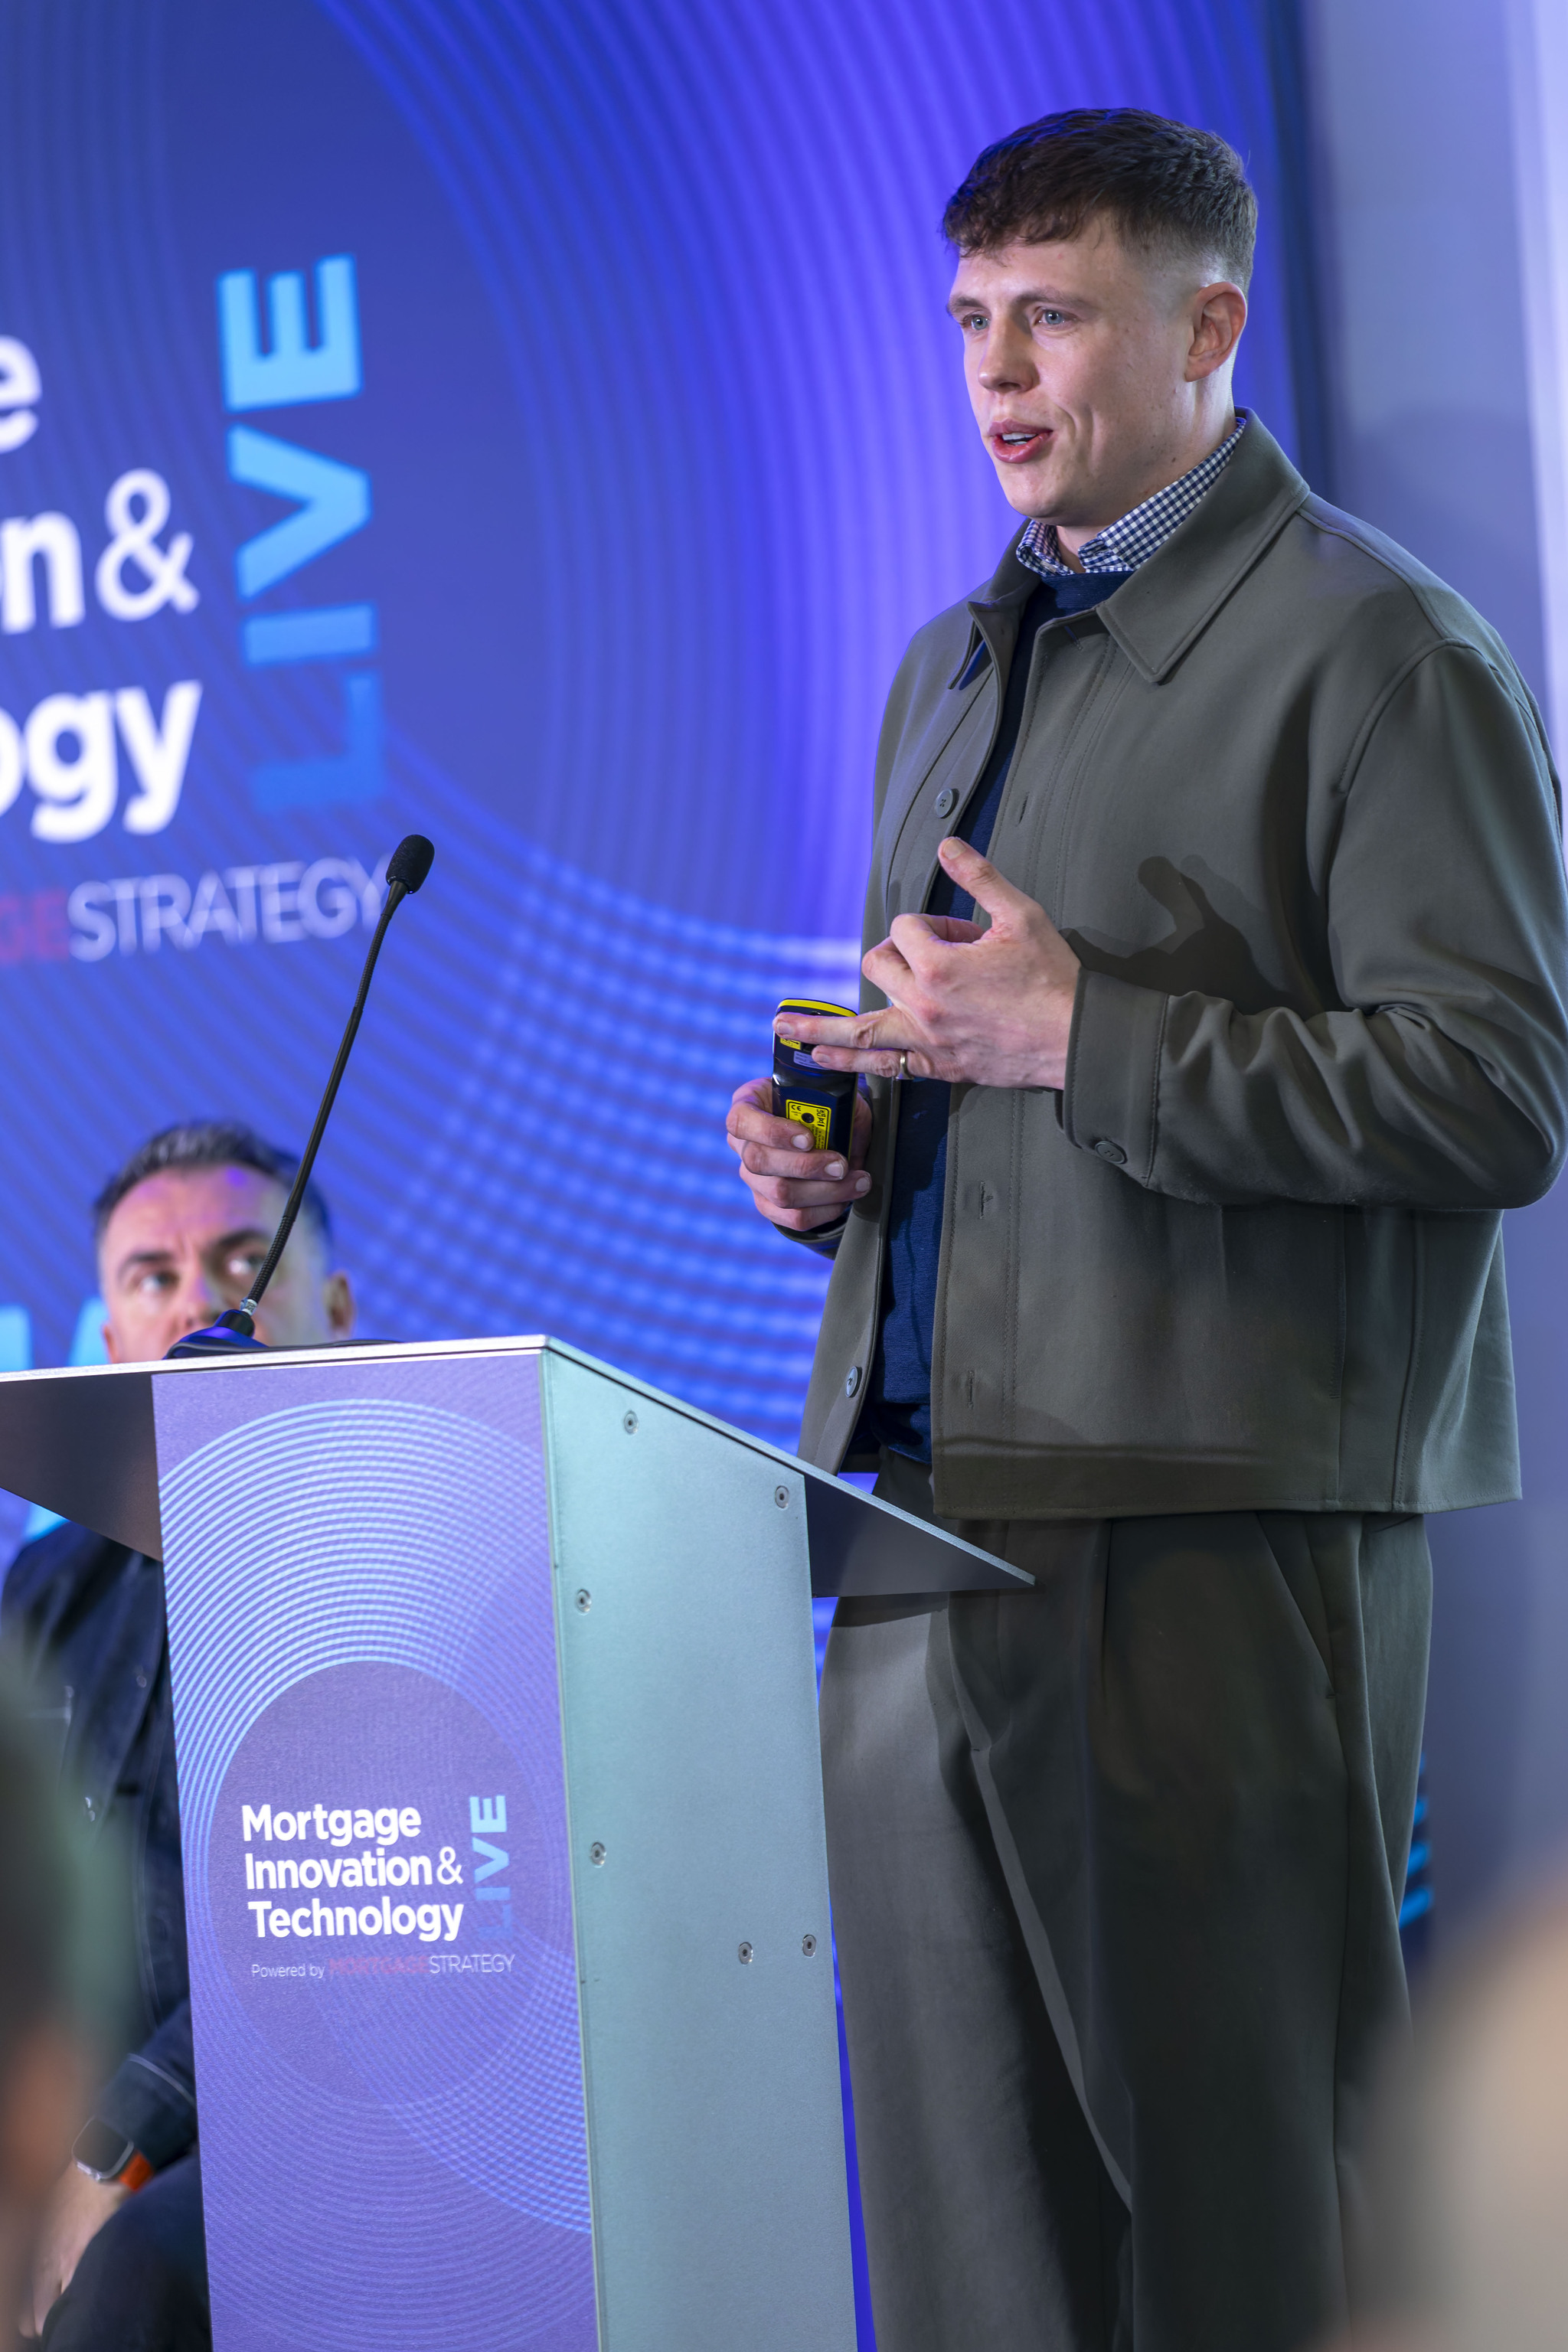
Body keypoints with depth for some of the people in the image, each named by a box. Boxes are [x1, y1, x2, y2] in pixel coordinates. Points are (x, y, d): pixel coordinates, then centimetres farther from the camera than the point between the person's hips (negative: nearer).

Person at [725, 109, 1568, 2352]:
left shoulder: (1375, 650, -5)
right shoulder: (953, 667, 21)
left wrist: (1076, 1038, -16)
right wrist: (819, 1140, 9)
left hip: (1215, 1544, -8)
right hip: (929, 1522, 8)